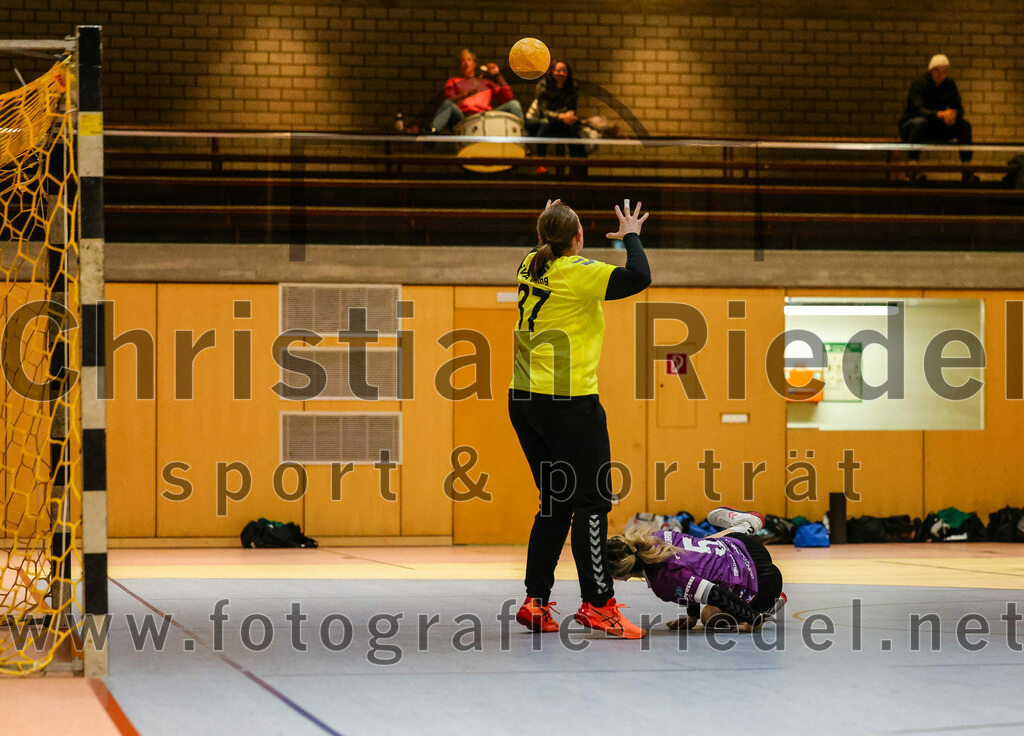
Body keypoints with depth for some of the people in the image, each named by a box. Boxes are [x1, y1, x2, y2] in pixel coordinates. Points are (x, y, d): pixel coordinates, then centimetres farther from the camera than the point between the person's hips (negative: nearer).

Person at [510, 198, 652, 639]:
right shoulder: (579, 272, -12)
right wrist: (631, 236, -5)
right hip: (569, 404, -8)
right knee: (592, 502, -2)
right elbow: (639, 278, -20)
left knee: (556, 503, 14)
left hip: (524, 400, 8)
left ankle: (535, 602, 12)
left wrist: (550, 227, 37)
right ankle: (597, 603, -4)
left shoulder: (531, 266, 9)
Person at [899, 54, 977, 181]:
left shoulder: (949, 84, 1)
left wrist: (953, 116, -30)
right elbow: (918, 109, -30)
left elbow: (959, 109, -4)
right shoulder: (919, 83, -16)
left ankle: (967, 172, -16)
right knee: (920, 122, -39)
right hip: (911, 126, -5)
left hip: (936, 130, 5)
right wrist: (940, 114, -47)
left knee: (964, 124, -16)